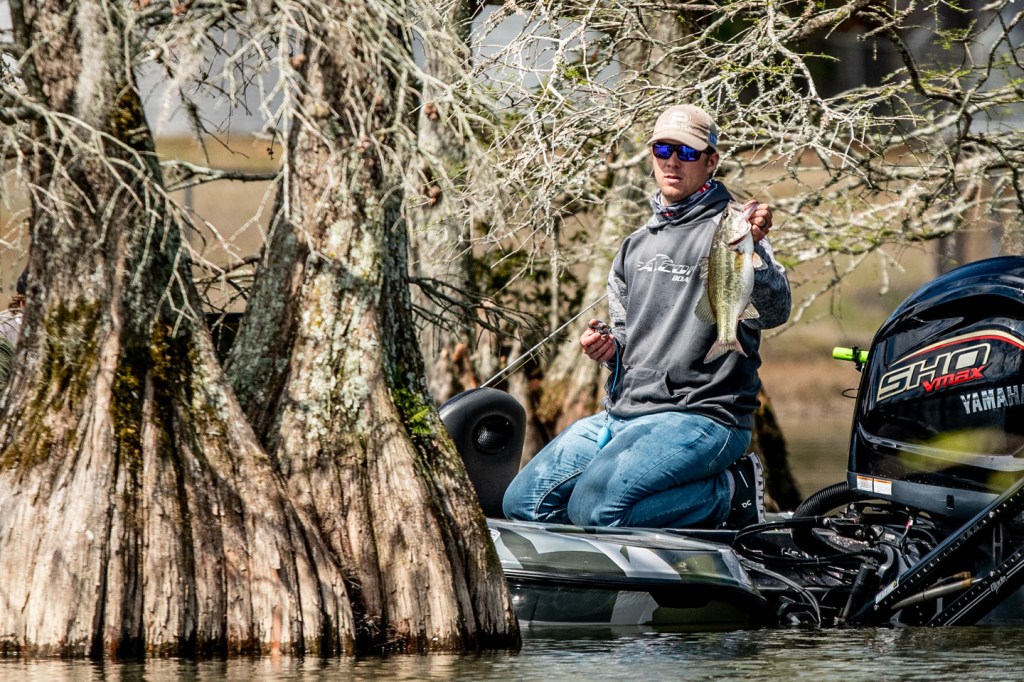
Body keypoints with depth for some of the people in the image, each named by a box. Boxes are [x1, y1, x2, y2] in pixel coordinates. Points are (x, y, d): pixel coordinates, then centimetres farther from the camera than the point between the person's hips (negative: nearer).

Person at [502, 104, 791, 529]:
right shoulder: (636, 245, 20)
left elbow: (774, 312, -20)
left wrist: (754, 250, -39)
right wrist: (608, 347, 4)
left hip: (701, 416, -8)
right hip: (622, 413, 8)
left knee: (595, 506, -28)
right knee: (523, 502, -4)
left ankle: (728, 494, -6)